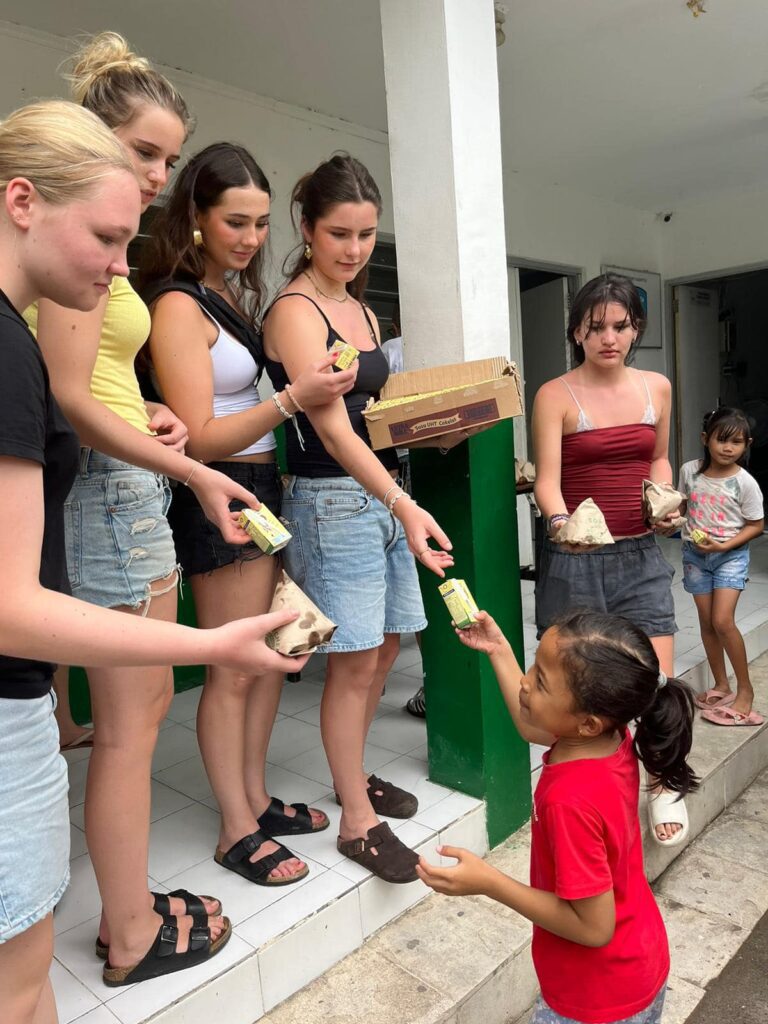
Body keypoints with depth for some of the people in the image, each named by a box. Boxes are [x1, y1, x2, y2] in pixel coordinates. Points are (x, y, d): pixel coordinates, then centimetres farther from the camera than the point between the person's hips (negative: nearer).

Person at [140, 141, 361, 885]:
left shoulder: (232, 294, 11)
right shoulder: (178, 305, -13)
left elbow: (244, 394, 10)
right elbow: (198, 437, -19)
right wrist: (292, 400, -28)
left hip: (261, 488, 9)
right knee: (233, 670, 3)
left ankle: (255, 800, 32)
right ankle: (237, 832, 22)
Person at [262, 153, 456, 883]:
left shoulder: (363, 311, 15)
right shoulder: (295, 310, -11)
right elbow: (332, 426, -22)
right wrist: (404, 506, -31)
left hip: (384, 492, 9)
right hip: (331, 498, -8)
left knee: (385, 646, 14)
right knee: (355, 659, -3)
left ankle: (352, 775, 34)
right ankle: (356, 821, 14)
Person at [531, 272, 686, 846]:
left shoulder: (657, 388, 8)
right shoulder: (555, 396, -6)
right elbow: (547, 478, -13)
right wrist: (559, 520, -32)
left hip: (641, 555, 3)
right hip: (575, 558, -3)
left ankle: (664, 788, 25)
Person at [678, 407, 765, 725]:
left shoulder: (745, 482, -15)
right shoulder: (690, 471, -6)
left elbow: (756, 525, -8)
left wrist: (723, 546, -19)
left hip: (731, 556, -4)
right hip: (695, 554, 4)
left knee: (723, 621, -13)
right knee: (706, 622, 8)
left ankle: (745, 689, 5)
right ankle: (721, 686, 23)